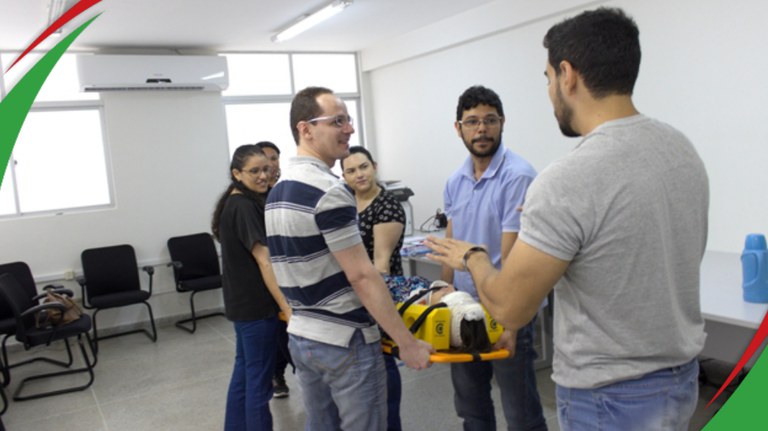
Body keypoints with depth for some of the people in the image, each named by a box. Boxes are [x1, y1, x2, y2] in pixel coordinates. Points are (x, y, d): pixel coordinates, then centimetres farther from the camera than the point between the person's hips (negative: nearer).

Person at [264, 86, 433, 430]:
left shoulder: (277, 191, 9)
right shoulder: (328, 190, -20)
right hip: (345, 340, -9)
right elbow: (361, 276, -21)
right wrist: (406, 342, -16)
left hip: (300, 336, 9)